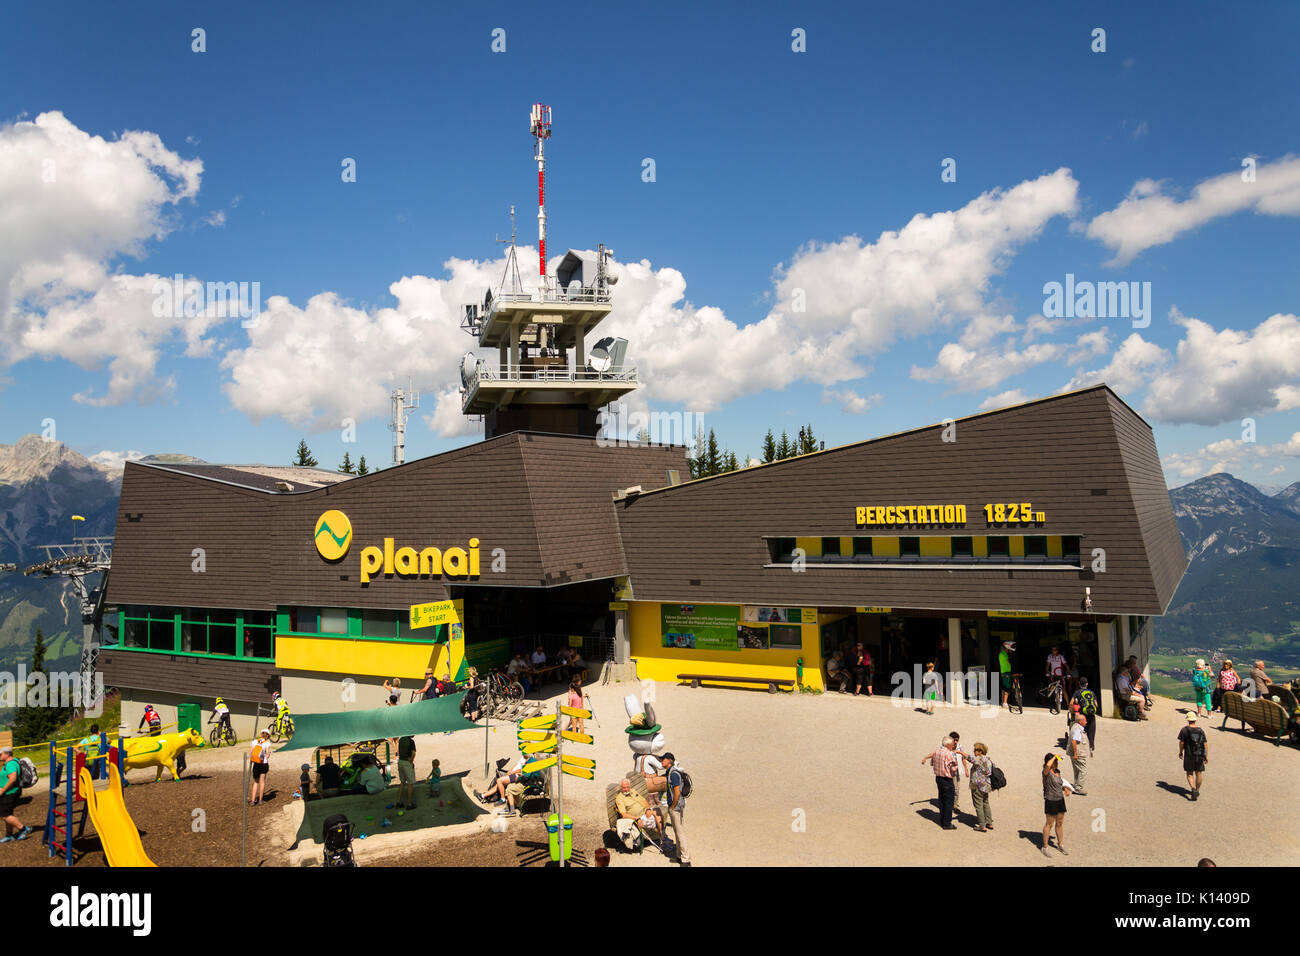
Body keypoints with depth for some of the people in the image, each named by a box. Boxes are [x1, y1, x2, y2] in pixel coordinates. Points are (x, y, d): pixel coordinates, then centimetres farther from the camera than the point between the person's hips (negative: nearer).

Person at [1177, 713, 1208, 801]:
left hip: (1189, 755, -3)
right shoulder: (1201, 731, 2)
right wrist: (1207, 756, 4)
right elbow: (1206, 743, -1)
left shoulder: (1185, 730, -7)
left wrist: (1180, 752, 6)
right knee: (1199, 772, 17)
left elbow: (1181, 742, -8)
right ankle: (1197, 791, 27)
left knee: (1189, 774, 7)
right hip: (1200, 755, 3)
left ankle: (1193, 789, -15)